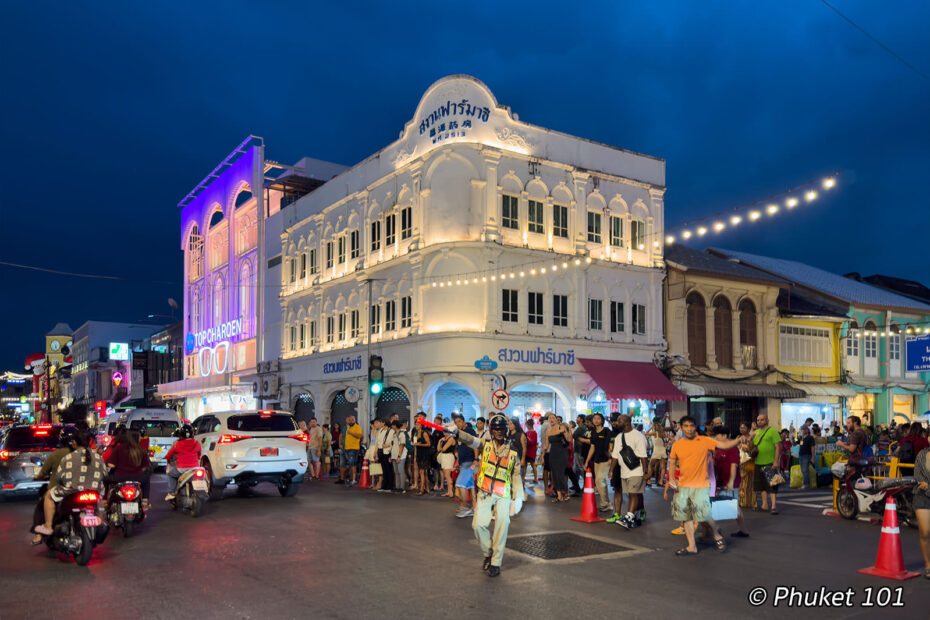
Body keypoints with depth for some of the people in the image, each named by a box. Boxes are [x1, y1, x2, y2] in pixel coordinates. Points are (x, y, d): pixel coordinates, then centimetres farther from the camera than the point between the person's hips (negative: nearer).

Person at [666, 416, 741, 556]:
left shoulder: (705, 441, -5)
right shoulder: (677, 445, 3)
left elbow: (724, 445, -10)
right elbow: (672, 462, 12)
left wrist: (738, 440, -26)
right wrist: (671, 478, 0)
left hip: (700, 486, -4)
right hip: (683, 486, 4)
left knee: (703, 515, -9)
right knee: (687, 516, 7)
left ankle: (717, 536, 21)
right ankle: (692, 547, 17)